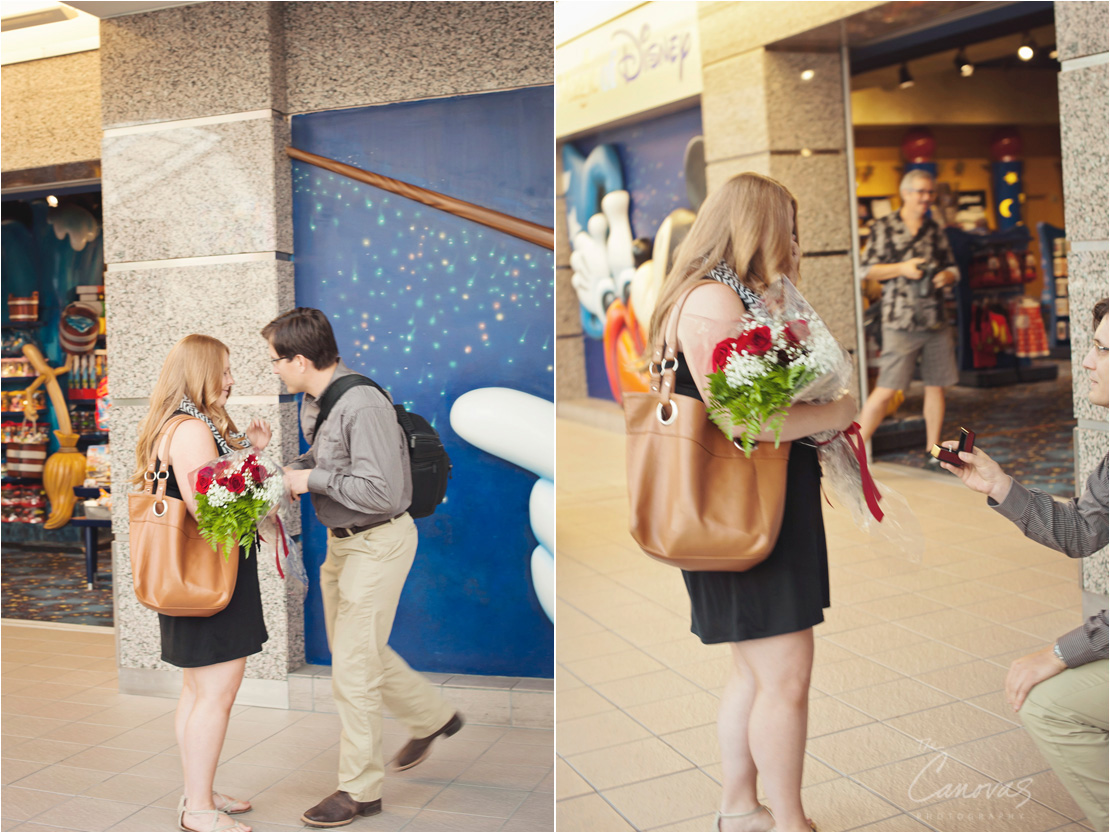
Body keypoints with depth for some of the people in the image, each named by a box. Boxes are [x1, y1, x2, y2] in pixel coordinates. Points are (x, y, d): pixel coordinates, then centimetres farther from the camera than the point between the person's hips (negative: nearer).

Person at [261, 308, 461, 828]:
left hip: (378, 543, -10)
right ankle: (431, 717, 42)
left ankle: (359, 789, 17)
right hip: (343, 540, 10)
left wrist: (312, 480, -21)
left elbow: (382, 492, -31)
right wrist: (287, 472, 1)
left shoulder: (363, 406, -26)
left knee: (353, 668, -1)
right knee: (355, 648, 21)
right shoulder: (312, 401, 4)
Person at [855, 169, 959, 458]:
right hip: (900, 323, -5)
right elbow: (867, 270, 0)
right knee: (886, 389, -10)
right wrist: (902, 268, -14)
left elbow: (952, 269, 20)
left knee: (936, 385, 7)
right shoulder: (883, 228, 2)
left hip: (936, 321, 5)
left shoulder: (935, 230, 15)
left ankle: (932, 449, 20)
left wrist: (946, 276, -3)